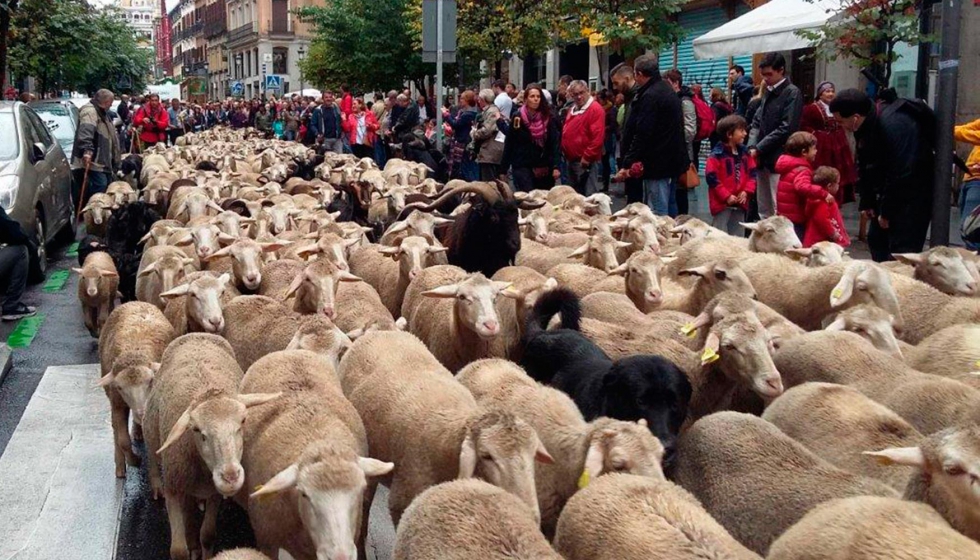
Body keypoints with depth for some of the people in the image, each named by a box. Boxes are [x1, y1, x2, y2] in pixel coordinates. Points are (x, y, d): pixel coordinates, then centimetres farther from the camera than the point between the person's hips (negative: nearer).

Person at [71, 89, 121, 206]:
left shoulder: (102, 113, 24)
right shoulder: (90, 111, -12)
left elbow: (110, 135, 39)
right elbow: (85, 132, -29)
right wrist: (87, 150, -42)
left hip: (104, 161, 11)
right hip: (94, 161, -11)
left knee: (108, 185, 13)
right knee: (100, 186, -18)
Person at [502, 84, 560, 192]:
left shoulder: (548, 118, 3)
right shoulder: (518, 118, 0)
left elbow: (554, 143, 0)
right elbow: (509, 144, 1)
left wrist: (555, 166, -8)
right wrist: (503, 169, 0)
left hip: (543, 168, 2)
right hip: (522, 167, -2)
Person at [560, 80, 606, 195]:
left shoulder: (595, 109, -12)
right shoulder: (573, 109, 16)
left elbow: (598, 137, -19)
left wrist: (587, 156, -19)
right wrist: (564, 151, 14)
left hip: (585, 161, -9)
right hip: (572, 160, 9)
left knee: (588, 196, -8)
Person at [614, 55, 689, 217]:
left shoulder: (649, 96, -15)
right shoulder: (669, 91, 16)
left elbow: (641, 135, -20)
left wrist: (627, 164, -18)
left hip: (657, 165, -10)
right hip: (673, 161, 10)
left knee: (658, 214, -10)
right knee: (670, 209, 16)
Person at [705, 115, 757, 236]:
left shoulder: (745, 153, 8)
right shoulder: (717, 155, -14)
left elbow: (752, 174, 10)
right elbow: (711, 178, -17)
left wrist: (746, 191, -5)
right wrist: (726, 196, -17)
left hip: (740, 203, 7)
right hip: (722, 203, -7)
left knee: (737, 238, 14)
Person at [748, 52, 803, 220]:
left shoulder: (792, 93, -7)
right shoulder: (768, 92, 16)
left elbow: (786, 129, -15)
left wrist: (759, 149, -13)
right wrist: (752, 146, -2)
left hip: (779, 161, -8)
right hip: (763, 159, 8)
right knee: (764, 210, 13)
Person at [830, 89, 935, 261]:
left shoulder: (893, 125, -28)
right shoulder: (865, 128, 2)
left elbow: (901, 174, -28)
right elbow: (864, 168, 12)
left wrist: (887, 212, -21)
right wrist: (866, 202, 5)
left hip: (913, 191, -10)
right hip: (891, 191, 10)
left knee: (902, 249, -14)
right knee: (876, 240, 15)